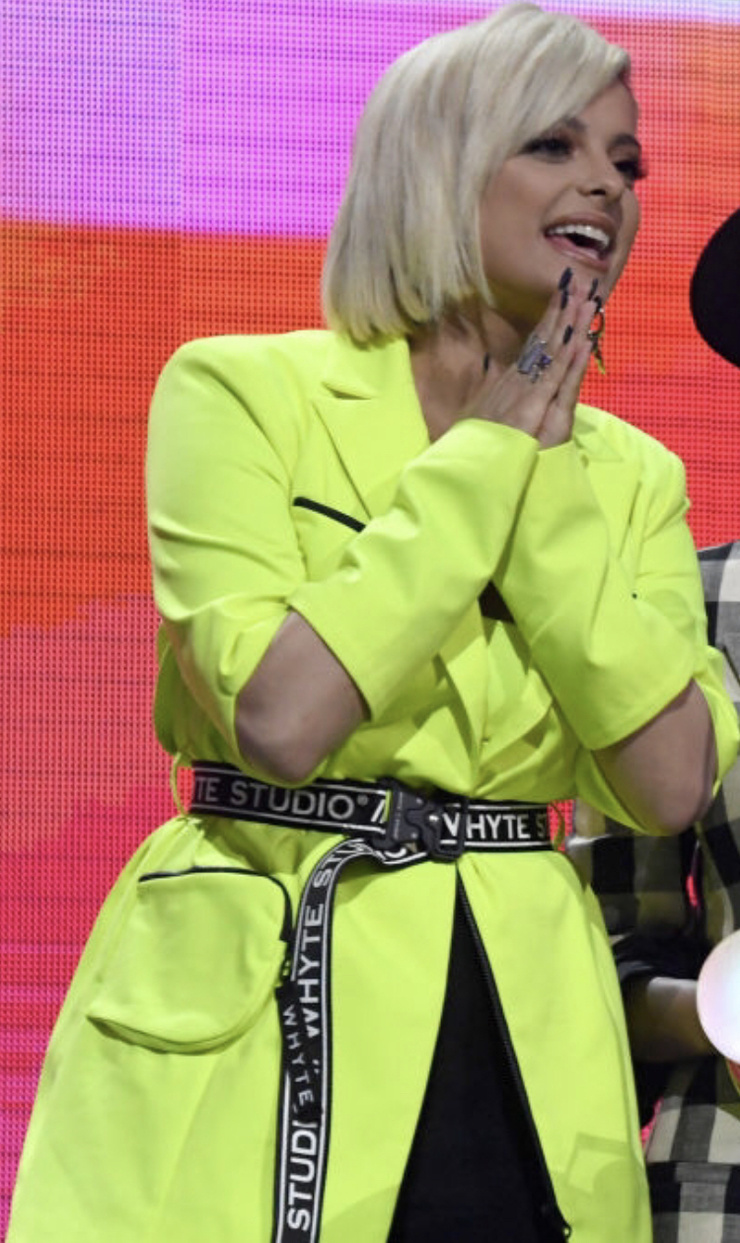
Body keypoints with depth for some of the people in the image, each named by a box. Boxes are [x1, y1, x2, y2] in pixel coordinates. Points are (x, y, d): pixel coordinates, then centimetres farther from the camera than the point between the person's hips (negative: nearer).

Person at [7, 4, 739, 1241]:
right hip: (247, 1017, -4)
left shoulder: (627, 475, 11)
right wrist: (485, 457, -10)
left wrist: (548, 479, -6)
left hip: (516, 1033, 4)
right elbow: (280, 717, -17)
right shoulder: (241, 393, -3)